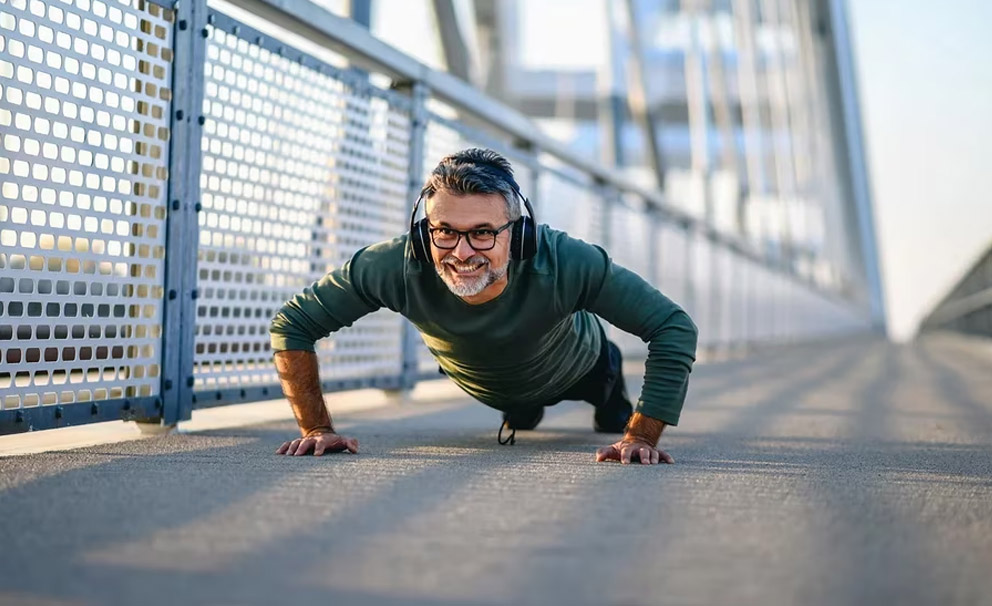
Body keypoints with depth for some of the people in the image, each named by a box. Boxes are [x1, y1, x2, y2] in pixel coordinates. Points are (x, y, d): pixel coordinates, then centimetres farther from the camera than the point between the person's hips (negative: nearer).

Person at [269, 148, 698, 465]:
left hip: (573, 371, -2)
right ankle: (521, 412, 68)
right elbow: (290, 324, -31)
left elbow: (675, 327, -40)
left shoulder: (565, 264, -48)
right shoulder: (396, 267, -44)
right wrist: (317, 428, -35)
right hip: (481, 386, 2)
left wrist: (641, 437, -44)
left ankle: (609, 388, 62)